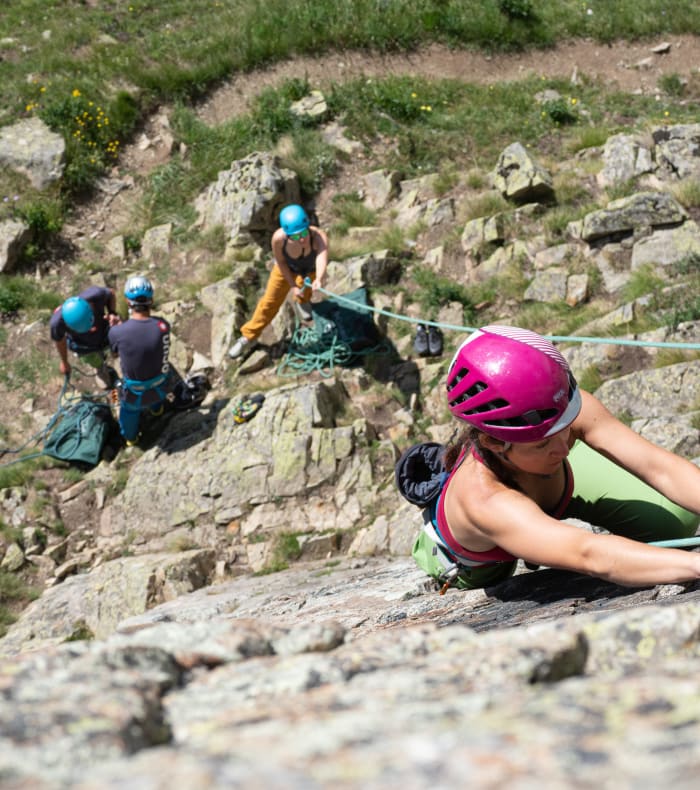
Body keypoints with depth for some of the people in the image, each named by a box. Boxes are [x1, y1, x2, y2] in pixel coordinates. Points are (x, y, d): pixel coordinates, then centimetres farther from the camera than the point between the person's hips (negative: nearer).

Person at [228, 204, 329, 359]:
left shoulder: (319, 237, -48)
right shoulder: (278, 238, -42)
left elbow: (322, 260, -67)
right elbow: (281, 262, -21)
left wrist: (319, 280, -86)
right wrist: (292, 285, -21)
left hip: (311, 269, 0)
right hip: (287, 266, 0)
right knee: (270, 301, 8)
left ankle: (302, 301, 48)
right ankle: (248, 337, 27)